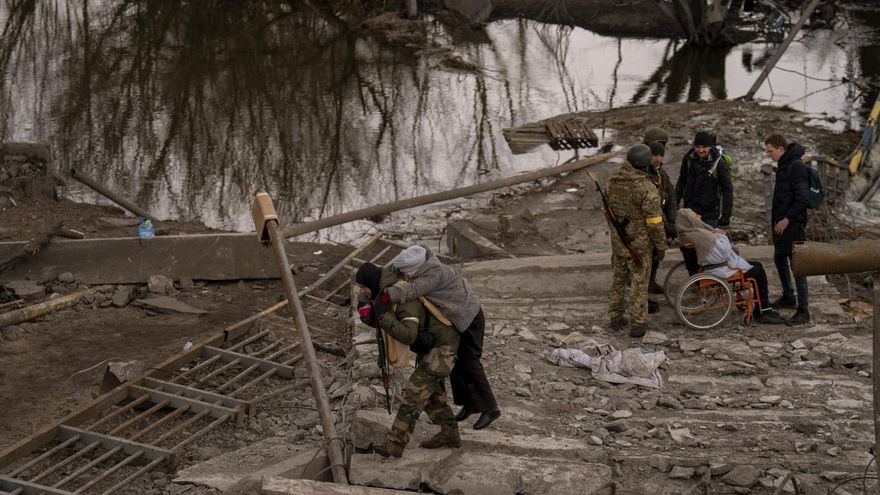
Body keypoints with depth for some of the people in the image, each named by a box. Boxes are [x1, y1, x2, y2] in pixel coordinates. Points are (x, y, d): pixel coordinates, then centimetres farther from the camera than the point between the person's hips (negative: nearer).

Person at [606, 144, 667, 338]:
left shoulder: (613, 182, -3)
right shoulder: (647, 189, -23)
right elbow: (654, 221, -19)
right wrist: (661, 246, -7)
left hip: (617, 239, 5)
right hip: (639, 242, -5)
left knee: (619, 278, 19)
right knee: (639, 282, 5)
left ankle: (616, 318, 27)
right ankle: (637, 324, 9)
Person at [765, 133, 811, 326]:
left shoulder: (796, 166, -17)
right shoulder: (783, 164, 13)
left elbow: (803, 198, -23)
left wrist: (787, 219, -19)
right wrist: (776, 219, 17)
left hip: (793, 223, -10)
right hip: (782, 222, 10)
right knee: (779, 259, 21)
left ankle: (803, 311, -7)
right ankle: (788, 297, 37)